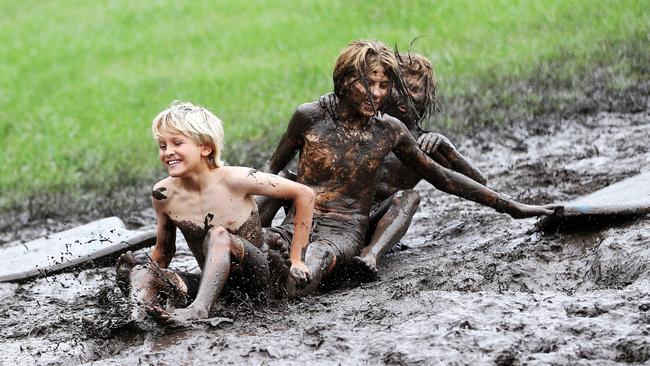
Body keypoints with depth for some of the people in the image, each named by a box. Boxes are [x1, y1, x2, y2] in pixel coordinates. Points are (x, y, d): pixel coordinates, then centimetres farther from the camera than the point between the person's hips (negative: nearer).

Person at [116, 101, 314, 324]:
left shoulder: (235, 180, -14)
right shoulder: (163, 195, -2)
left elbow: (304, 195, -7)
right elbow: (163, 252, 14)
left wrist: (296, 259, -5)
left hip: (258, 280, -4)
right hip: (214, 285, 4)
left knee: (218, 235, -32)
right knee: (143, 273, -19)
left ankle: (198, 309, -52)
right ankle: (142, 306, -54)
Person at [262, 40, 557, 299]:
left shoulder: (389, 131, 7)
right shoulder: (311, 116, 4)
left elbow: (442, 177, 16)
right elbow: (272, 168, 17)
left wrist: (510, 207, 15)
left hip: (345, 230, -1)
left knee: (321, 254, -39)